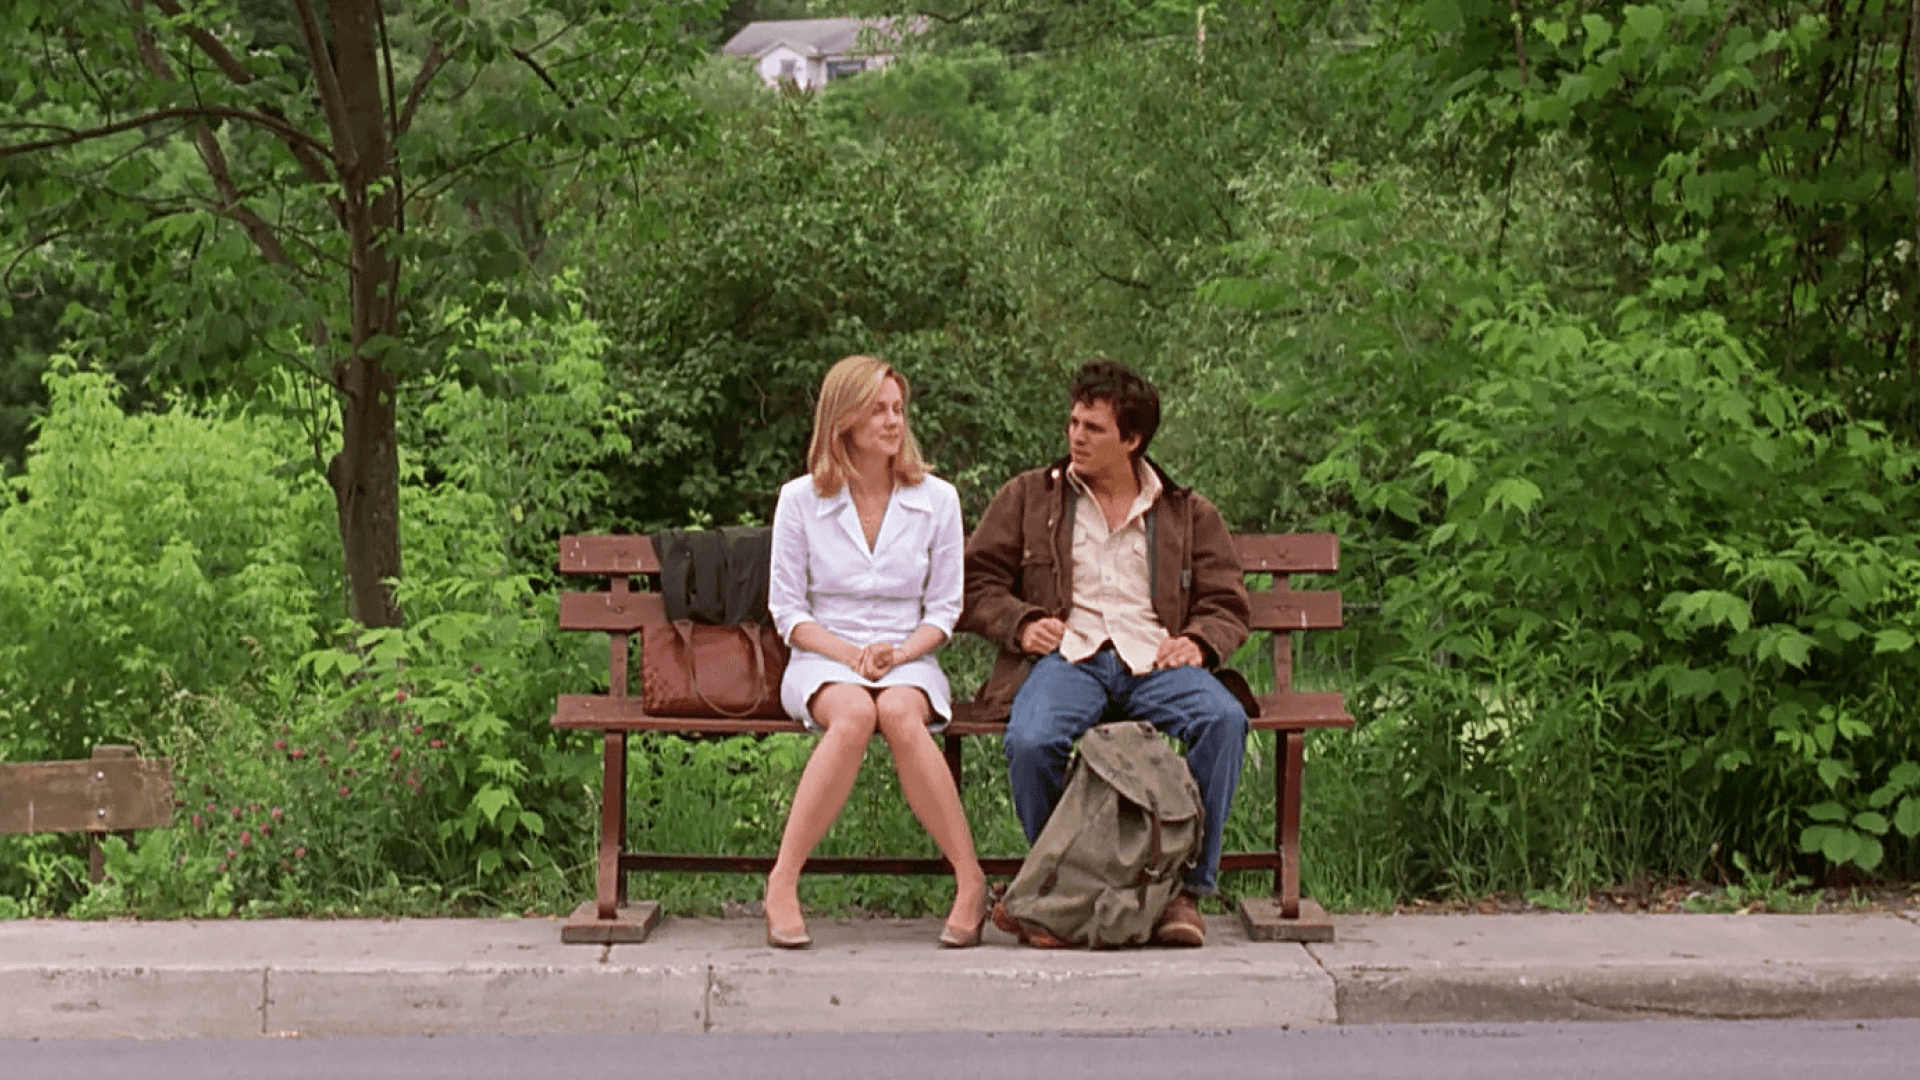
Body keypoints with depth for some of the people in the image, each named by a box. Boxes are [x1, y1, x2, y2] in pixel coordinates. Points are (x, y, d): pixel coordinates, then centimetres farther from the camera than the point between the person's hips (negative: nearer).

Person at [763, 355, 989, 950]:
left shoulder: (937, 499, 7)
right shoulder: (800, 500, 4)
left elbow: (944, 609, 9)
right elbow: (787, 609, 5)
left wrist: (899, 652, -10)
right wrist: (850, 654, -11)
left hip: (908, 660, 1)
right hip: (823, 660, 0)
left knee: (900, 711, -37)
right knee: (854, 713, -37)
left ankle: (970, 883, -33)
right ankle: (783, 883, -36)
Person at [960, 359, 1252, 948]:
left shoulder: (1188, 514, 22)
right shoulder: (1027, 497, 21)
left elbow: (1228, 603, 18)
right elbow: (977, 581, 17)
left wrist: (1197, 641, -4)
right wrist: (1019, 623, -4)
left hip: (1153, 659, 1)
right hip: (1065, 655, -1)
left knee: (1224, 719, -33)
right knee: (1030, 740, -36)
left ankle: (1186, 888, -23)